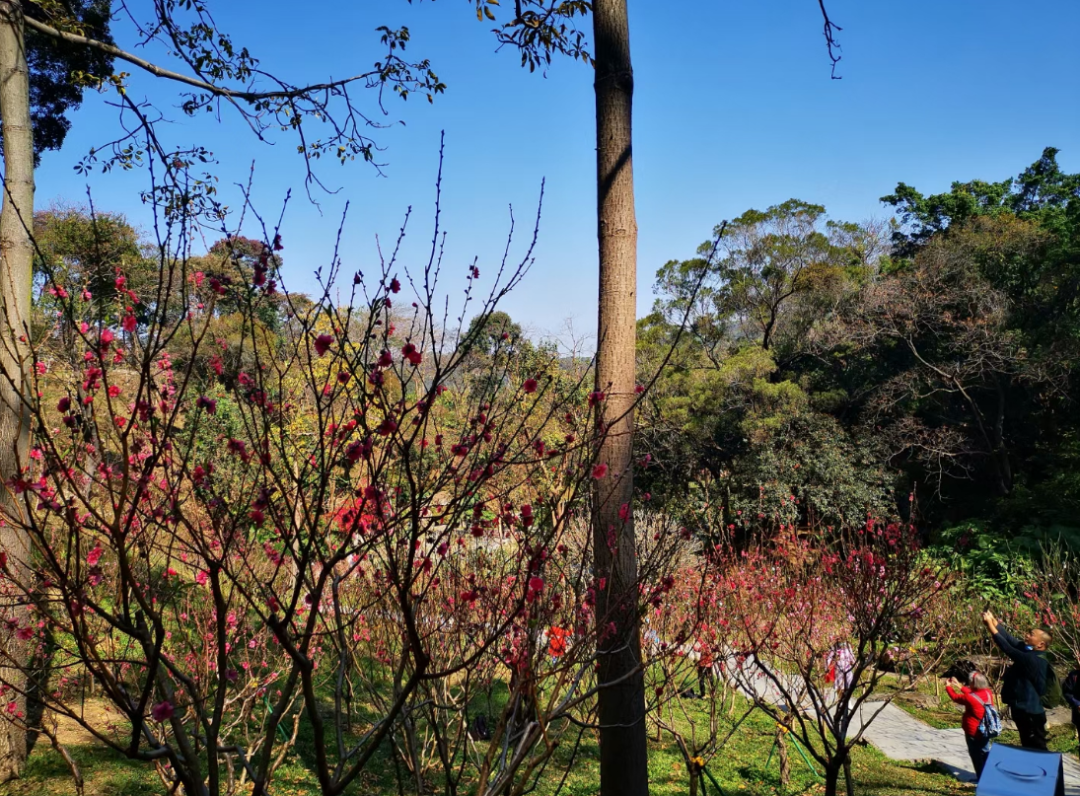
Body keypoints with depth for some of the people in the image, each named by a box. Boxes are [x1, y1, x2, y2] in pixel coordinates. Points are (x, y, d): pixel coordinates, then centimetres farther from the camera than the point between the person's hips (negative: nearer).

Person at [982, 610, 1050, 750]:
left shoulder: (1032, 659, -25)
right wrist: (994, 621, -6)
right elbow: (1010, 639, 3)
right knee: (1029, 747, 19)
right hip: (1024, 709, 10)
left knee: (1037, 748, 0)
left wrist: (990, 625, -22)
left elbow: (1007, 648, -26)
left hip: (1030, 712, -10)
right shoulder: (1030, 652, 3)